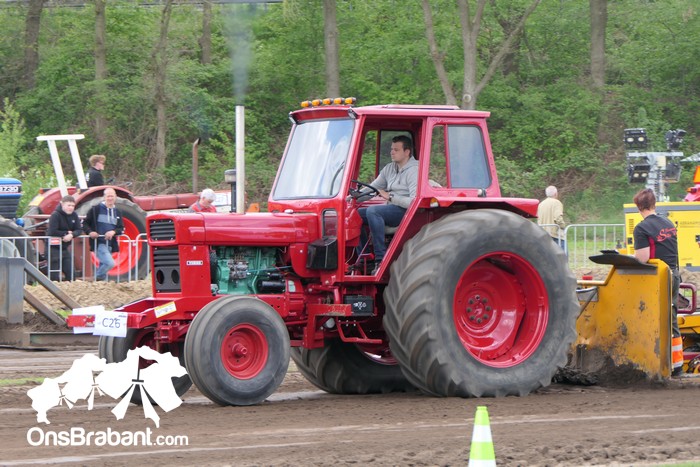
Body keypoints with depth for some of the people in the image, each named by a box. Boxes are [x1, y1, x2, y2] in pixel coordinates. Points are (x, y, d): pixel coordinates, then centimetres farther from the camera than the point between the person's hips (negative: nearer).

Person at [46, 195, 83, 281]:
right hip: (54, 248, -7)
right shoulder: (55, 215, -16)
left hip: (65, 248, 7)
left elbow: (79, 230, 1)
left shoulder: (74, 215, 4)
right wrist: (67, 233, -14)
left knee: (71, 273, 7)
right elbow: (52, 232, -25)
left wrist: (72, 235, -21)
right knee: (55, 276, -3)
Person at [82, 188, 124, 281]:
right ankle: (97, 278, -4)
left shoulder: (117, 212, 13)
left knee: (103, 266, 10)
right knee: (110, 263, -22)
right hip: (98, 242, -6)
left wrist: (113, 232, -10)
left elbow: (121, 228, 12)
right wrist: (90, 232, -18)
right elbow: (85, 223, 2)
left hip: (110, 244, 6)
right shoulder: (96, 209, -2)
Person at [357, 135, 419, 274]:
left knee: (372, 211, -32)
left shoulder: (414, 171, -10)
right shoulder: (389, 169, 16)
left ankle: (381, 259, -34)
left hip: (406, 211, -9)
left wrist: (390, 196, -23)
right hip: (391, 210, 9)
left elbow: (415, 201, -22)